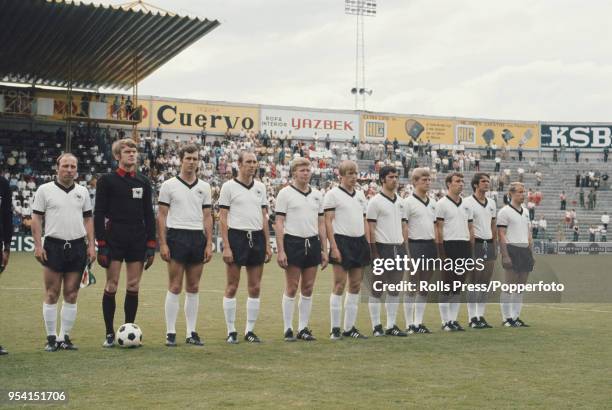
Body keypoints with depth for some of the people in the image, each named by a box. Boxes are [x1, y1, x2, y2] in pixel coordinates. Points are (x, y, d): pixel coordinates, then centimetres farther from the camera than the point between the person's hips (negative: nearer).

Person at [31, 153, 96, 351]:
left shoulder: (82, 191, 12)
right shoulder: (44, 190, 2)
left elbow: (88, 219, 14)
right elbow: (36, 219, 1)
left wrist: (91, 245, 6)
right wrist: (38, 246, -8)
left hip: (77, 246, 3)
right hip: (53, 246, -3)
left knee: (71, 295, 4)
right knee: (52, 294, -1)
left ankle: (65, 337, 11)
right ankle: (51, 338, 6)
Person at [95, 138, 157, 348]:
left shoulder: (143, 182, 11)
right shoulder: (107, 180, 0)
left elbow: (149, 215, 13)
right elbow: (99, 214, -2)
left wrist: (151, 246, 6)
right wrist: (101, 245, -10)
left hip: (138, 242, 3)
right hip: (114, 240, -3)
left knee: (133, 287, 4)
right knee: (111, 286, -3)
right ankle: (109, 334, 6)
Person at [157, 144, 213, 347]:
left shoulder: (204, 187, 12)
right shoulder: (169, 185, 2)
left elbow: (207, 217, 12)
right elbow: (161, 216, 0)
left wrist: (209, 244, 4)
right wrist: (163, 243, -7)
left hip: (198, 239, 3)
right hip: (177, 237, -3)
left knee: (193, 288, 6)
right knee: (175, 287, -3)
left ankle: (191, 333, 12)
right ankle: (170, 333, 3)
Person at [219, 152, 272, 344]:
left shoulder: (260, 187, 13)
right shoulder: (229, 186, -2)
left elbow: (264, 217, 15)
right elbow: (223, 218, -5)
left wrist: (267, 244, 10)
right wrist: (226, 246, -11)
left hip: (257, 237, 5)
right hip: (236, 236, -5)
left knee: (255, 288, 5)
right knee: (232, 287, 0)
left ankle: (250, 330, 14)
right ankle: (231, 331, 8)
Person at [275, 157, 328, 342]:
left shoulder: (317, 194, 13)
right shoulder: (285, 193, -2)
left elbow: (321, 224, 15)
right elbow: (279, 223, -6)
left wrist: (324, 249, 10)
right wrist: (281, 251, -12)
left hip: (313, 243, 5)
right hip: (293, 243, -5)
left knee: (308, 288, 6)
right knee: (291, 288, -2)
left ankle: (303, 328, 14)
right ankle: (288, 329, 5)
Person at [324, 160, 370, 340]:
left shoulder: (360, 194, 16)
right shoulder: (333, 194, -3)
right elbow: (328, 222, -8)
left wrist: (368, 244, 12)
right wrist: (333, 247, -16)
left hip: (359, 242, 6)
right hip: (342, 241, -6)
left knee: (356, 286, 7)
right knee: (339, 285, -6)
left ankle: (349, 327, 14)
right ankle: (335, 328, 1)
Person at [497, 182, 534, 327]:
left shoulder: (525, 212, 18)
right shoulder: (505, 212, -5)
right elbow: (501, 235, -10)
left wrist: (531, 254, 15)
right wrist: (505, 256, -17)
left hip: (525, 251, 7)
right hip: (512, 250, -7)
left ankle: (516, 317, 14)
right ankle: (507, 318, -1)